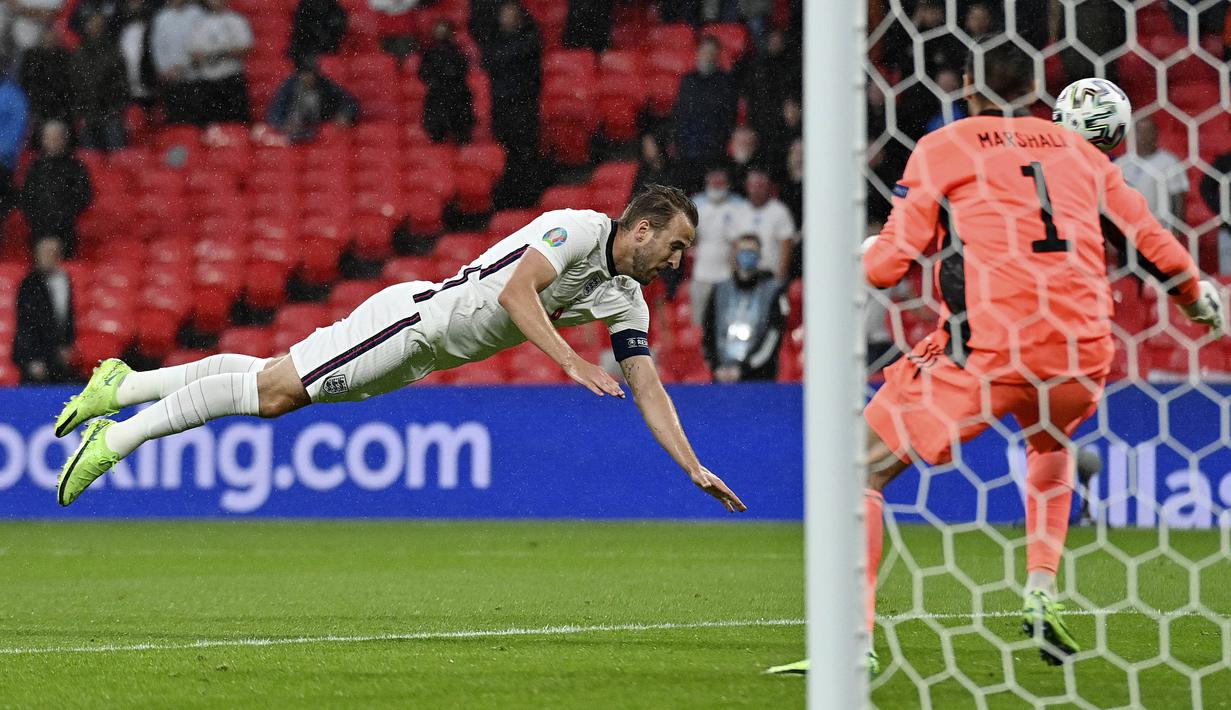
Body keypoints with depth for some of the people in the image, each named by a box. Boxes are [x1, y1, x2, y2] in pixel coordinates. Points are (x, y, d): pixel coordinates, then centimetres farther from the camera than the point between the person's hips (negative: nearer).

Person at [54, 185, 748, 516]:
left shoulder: (626, 299, 8)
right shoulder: (577, 228, -17)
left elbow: (648, 388, 10)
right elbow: (516, 290, -28)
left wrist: (694, 467, 2)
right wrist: (570, 361, -35)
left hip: (427, 355, 7)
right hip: (417, 318, -7)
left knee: (275, 396, 6)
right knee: (275, 385, -12)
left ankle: (123, 385, 13)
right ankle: (119, 435, -6)